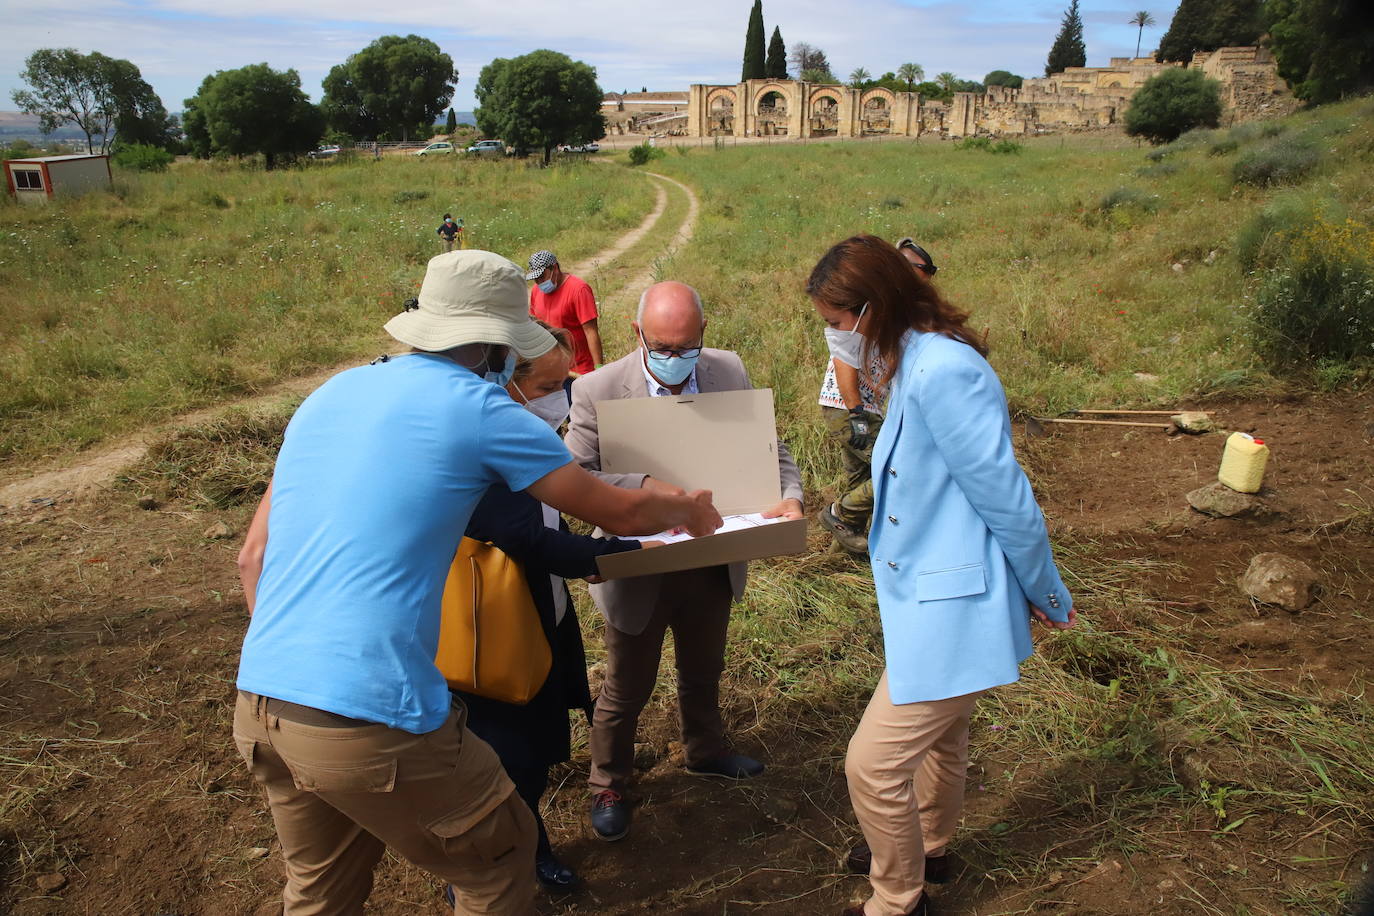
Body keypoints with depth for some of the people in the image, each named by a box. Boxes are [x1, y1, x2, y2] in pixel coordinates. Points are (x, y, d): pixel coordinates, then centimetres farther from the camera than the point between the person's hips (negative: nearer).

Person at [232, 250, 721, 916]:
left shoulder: (330, 393, 12)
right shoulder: (481, 410, -6)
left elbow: (254, 555, 16)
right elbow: (621, 514, 3)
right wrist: (689, 508, 24)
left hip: (257, 706, 8)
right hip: (368, 718, -7)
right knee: (498, 862, 18)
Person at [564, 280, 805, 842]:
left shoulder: (729, 372, -7)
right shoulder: (598, 390, -20)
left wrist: (789, 496, -20)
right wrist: (644, 487, -37)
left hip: (713, 562, 4)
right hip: (639, 571, -4)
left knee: (704, 671, 28)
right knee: (628, 688, 16)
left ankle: (705, 751, 57)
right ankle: (607, 784, 42)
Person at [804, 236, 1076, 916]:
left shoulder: (942, 371, -27)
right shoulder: (915, 366, 6)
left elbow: (1007, 498, -22)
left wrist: (1047, 597, -8)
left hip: (954, 610, -10)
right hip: (934, 597, 10)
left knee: (873, 763, -1)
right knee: (941, 737, 28)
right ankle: (925, 848, 52)